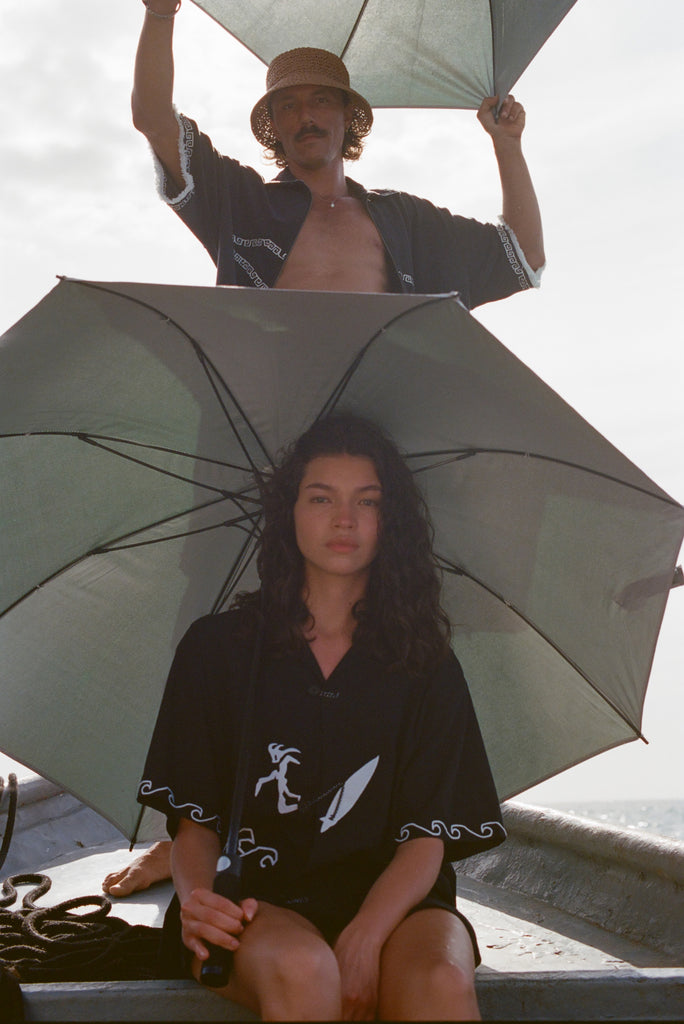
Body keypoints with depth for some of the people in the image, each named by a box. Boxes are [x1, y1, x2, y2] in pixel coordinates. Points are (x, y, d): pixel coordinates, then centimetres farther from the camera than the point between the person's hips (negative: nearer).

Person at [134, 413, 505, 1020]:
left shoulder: (425, 666, 7)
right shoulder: (216, 647, 7)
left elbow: (428, 836, -2)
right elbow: (194, 818, 5)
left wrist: (362, 941, -21)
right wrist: (197, 897, -19)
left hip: (391, 901, 0)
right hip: (256, 905, 0)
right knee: (301, 969, -34)